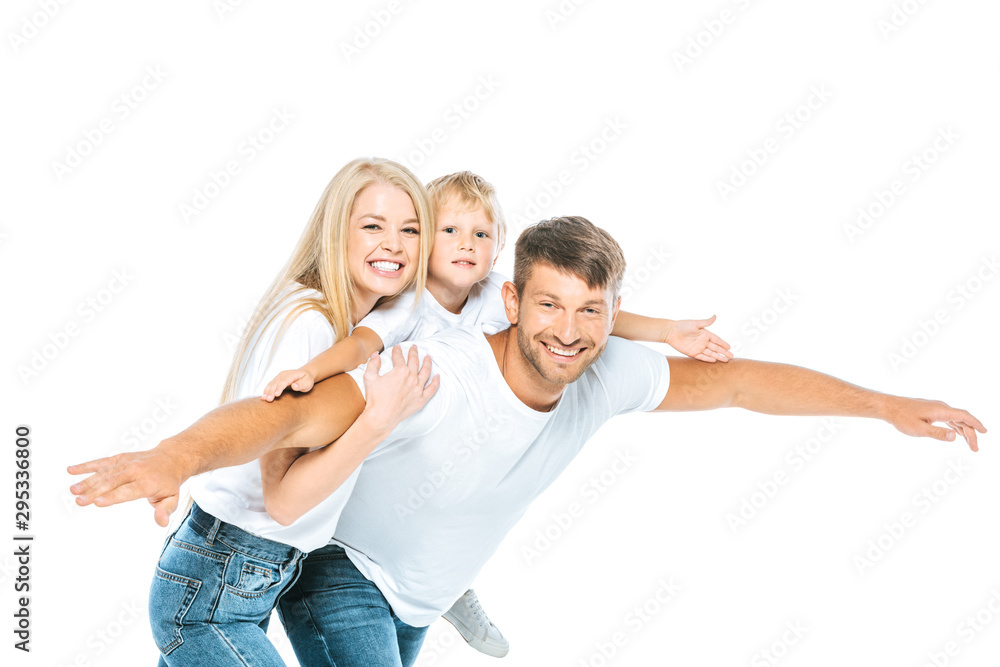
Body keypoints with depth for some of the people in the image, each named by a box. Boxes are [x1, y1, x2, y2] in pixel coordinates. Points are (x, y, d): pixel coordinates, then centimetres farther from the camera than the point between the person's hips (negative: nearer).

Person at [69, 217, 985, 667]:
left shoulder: (607, 377, -17)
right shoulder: (437, 373, -36)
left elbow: (735, 380, -7)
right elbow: (297, 416, -47)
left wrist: (884, 404, -6)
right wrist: (179, 455, -66)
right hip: (340, 576, -7)